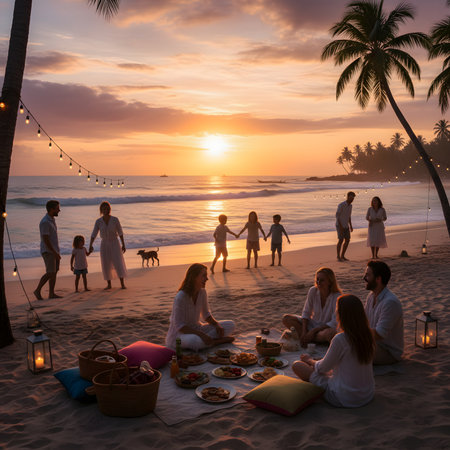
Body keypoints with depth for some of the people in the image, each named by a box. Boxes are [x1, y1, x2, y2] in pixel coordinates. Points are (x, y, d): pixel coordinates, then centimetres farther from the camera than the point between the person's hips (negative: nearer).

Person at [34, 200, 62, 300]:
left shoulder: (52, 220, 11)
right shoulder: (45, 222, -19)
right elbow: (45, 240, -22)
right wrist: (55, 253, -21)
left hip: (54, 251, 9)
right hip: (48, 252, -9)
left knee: (55, 271, 7)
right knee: (50, 273, -11)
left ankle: (51, 293, 11)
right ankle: (38, 290, 3)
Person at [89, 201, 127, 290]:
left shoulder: (115, 219, -10)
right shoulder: (98, 221, -6)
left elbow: (120, 232, -4)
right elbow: (94, 234, -10)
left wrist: (123, 245, -4)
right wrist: (90, 246, -23)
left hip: (115, 244, -2)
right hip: (104, 245, 2)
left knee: (119, 264, -10)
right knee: (106, 265, 4)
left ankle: (122, 284, -3)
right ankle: (109, 284, 17)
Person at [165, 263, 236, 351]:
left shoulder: (202, 292, -3)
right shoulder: (181, 297, -23)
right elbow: (178, 325, -23)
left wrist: (217, 325, -8)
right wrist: (201, 334, -31)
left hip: (196, 329, 7)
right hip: (179, 334, -7)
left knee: (230, 325, -5)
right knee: (195, 340, -43)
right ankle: (216, 341, -15)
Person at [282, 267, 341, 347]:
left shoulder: (337, 297, -21)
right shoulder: (313, 291, -10)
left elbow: (335, 323, -21)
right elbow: (306, 312, -3)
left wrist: (313, 331, -24)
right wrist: (304, 331, -17)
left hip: (326, 327, -4)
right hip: (313, 324, 4)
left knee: (330, 333, -41)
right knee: (286, 318, -14)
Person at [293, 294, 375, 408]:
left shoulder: (340, 339, -25)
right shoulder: (367, 335, -4)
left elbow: (323, 368, -10)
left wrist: (310, 360, 12)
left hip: (345, 398, -7)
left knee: (297, 365, 2)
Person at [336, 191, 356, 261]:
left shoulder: (350, 205, 8)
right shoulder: (341, 205, -18)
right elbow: (337, 215, -17)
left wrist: (350, 226, 11)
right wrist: (340, 226, -23)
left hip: (346, 226, 8)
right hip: (339, 225, -8)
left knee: (347, 240, 3)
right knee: (340, 240, -12)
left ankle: (342, 256, 12)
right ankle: (338, 257, -2)